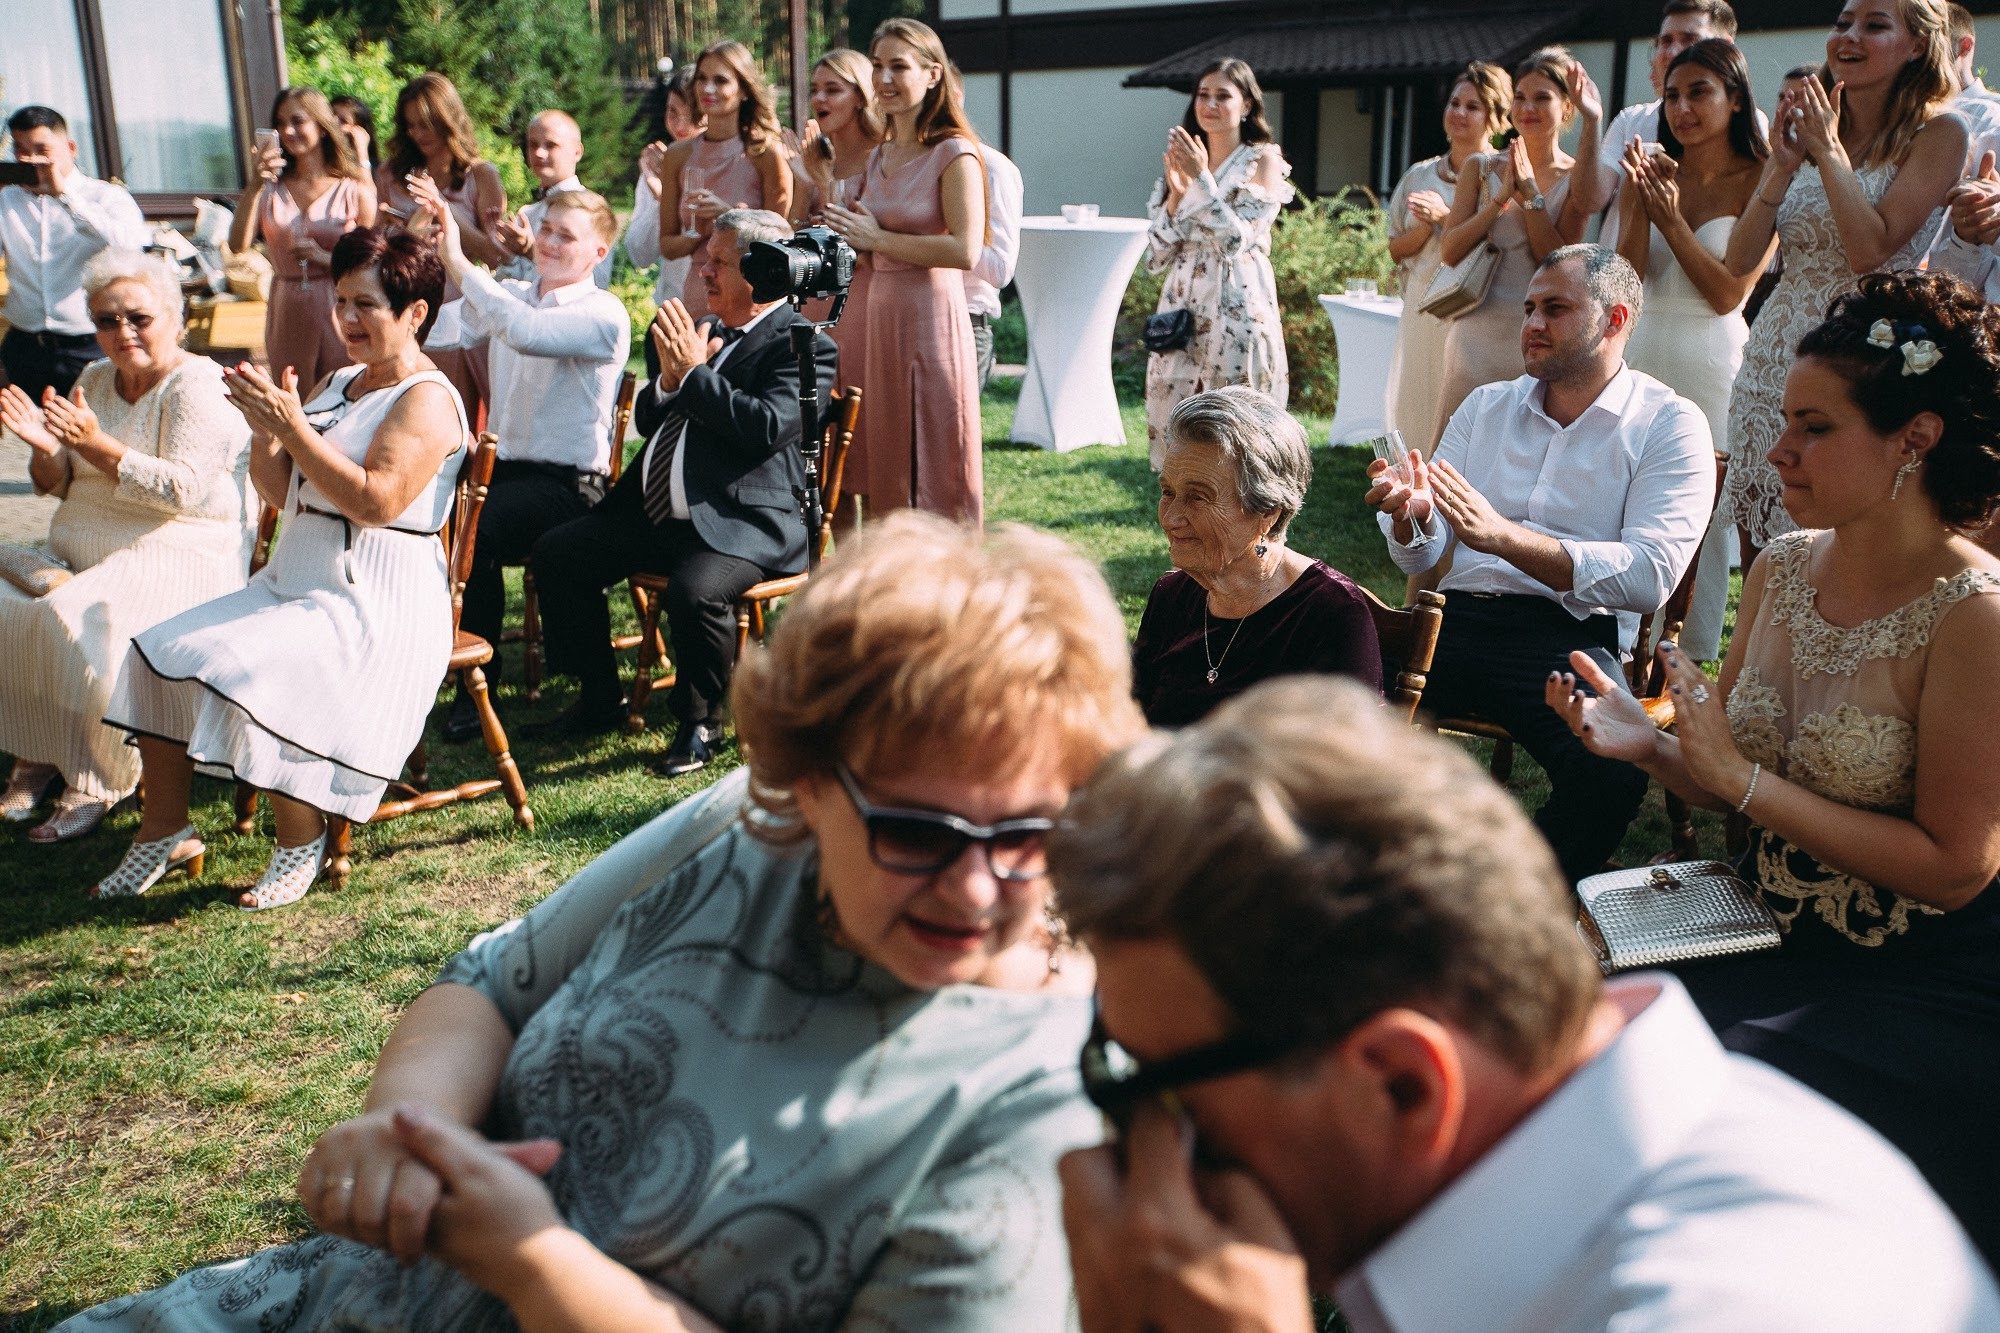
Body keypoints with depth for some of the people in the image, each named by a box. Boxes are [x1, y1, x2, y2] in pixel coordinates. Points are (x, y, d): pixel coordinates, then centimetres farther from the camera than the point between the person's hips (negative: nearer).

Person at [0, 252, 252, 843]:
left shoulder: (199, 388, -8)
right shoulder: (94, 380, 16)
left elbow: (181, 488, -19)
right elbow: (55, 483, 16)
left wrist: (96, 444, -24)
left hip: (175, 556, -8)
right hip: (77, 550, 8)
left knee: (74, 619, -31)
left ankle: (100, 782, -18)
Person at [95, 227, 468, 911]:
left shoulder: (427, 400, -9)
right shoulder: (339, 384, 18)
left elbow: (375, 501, -23)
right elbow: (280, 492, 17)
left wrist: (293, 427, -22)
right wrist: (263, 432, -2)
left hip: (374, 606, -9)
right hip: (292, 583, 9)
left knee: (246, 672, -29)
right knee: (159, 653, -4)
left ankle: (301, 842, -9)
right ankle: (164, 831, 7)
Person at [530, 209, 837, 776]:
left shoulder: (804, 346, -6)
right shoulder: (706, 332, 18)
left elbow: (767, 428, -22)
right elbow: (647, 423, 20)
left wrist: (695, 372, -16)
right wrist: (669, 378, -1)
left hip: (741, 521, -8)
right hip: (654, 511, 9)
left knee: (694, 592, -34)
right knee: (557, 552, 0)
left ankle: (701, 722, -7)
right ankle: (598, 698, 14)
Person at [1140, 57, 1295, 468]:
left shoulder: (1263, 161, 0)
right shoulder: (1184, 160, 14)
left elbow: (1238, 241, -12)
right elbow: (1157, 256, 7)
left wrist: (1202, 178, -13)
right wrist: (1176, 190, -6)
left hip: (1238, 311, -5)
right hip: (1183, 310, 5)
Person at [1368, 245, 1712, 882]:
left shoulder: (1669, 424, 4)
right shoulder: (1484, 407, 18)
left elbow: (1650, 576, -11)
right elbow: (1421, 560, 14)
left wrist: (1503, 535, -22)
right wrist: (1412, 519, -11)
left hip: (1568, 638, -3)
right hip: (1452, 618, 4)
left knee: (1613, 770, -34)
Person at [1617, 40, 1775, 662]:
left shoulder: (1761, 182, -2)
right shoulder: (1647, 177, 8)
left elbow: (1729, 293, -8)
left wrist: (1670, 218, -12)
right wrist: (1641, 206, -14)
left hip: (1713, 365, -3)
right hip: (1641, 357, 3)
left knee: (1702, 518, 0)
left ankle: (1689, 662, 10)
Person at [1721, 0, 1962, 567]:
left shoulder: (1937, 133, -3)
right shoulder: (1804, 129, 12)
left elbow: (1870, 250, -17)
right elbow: (1740, 260, 4)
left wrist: (1830, 150, -12)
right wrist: (1783, 166, -8)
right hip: (1773, 365, 5)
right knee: (1761, 579, 7)